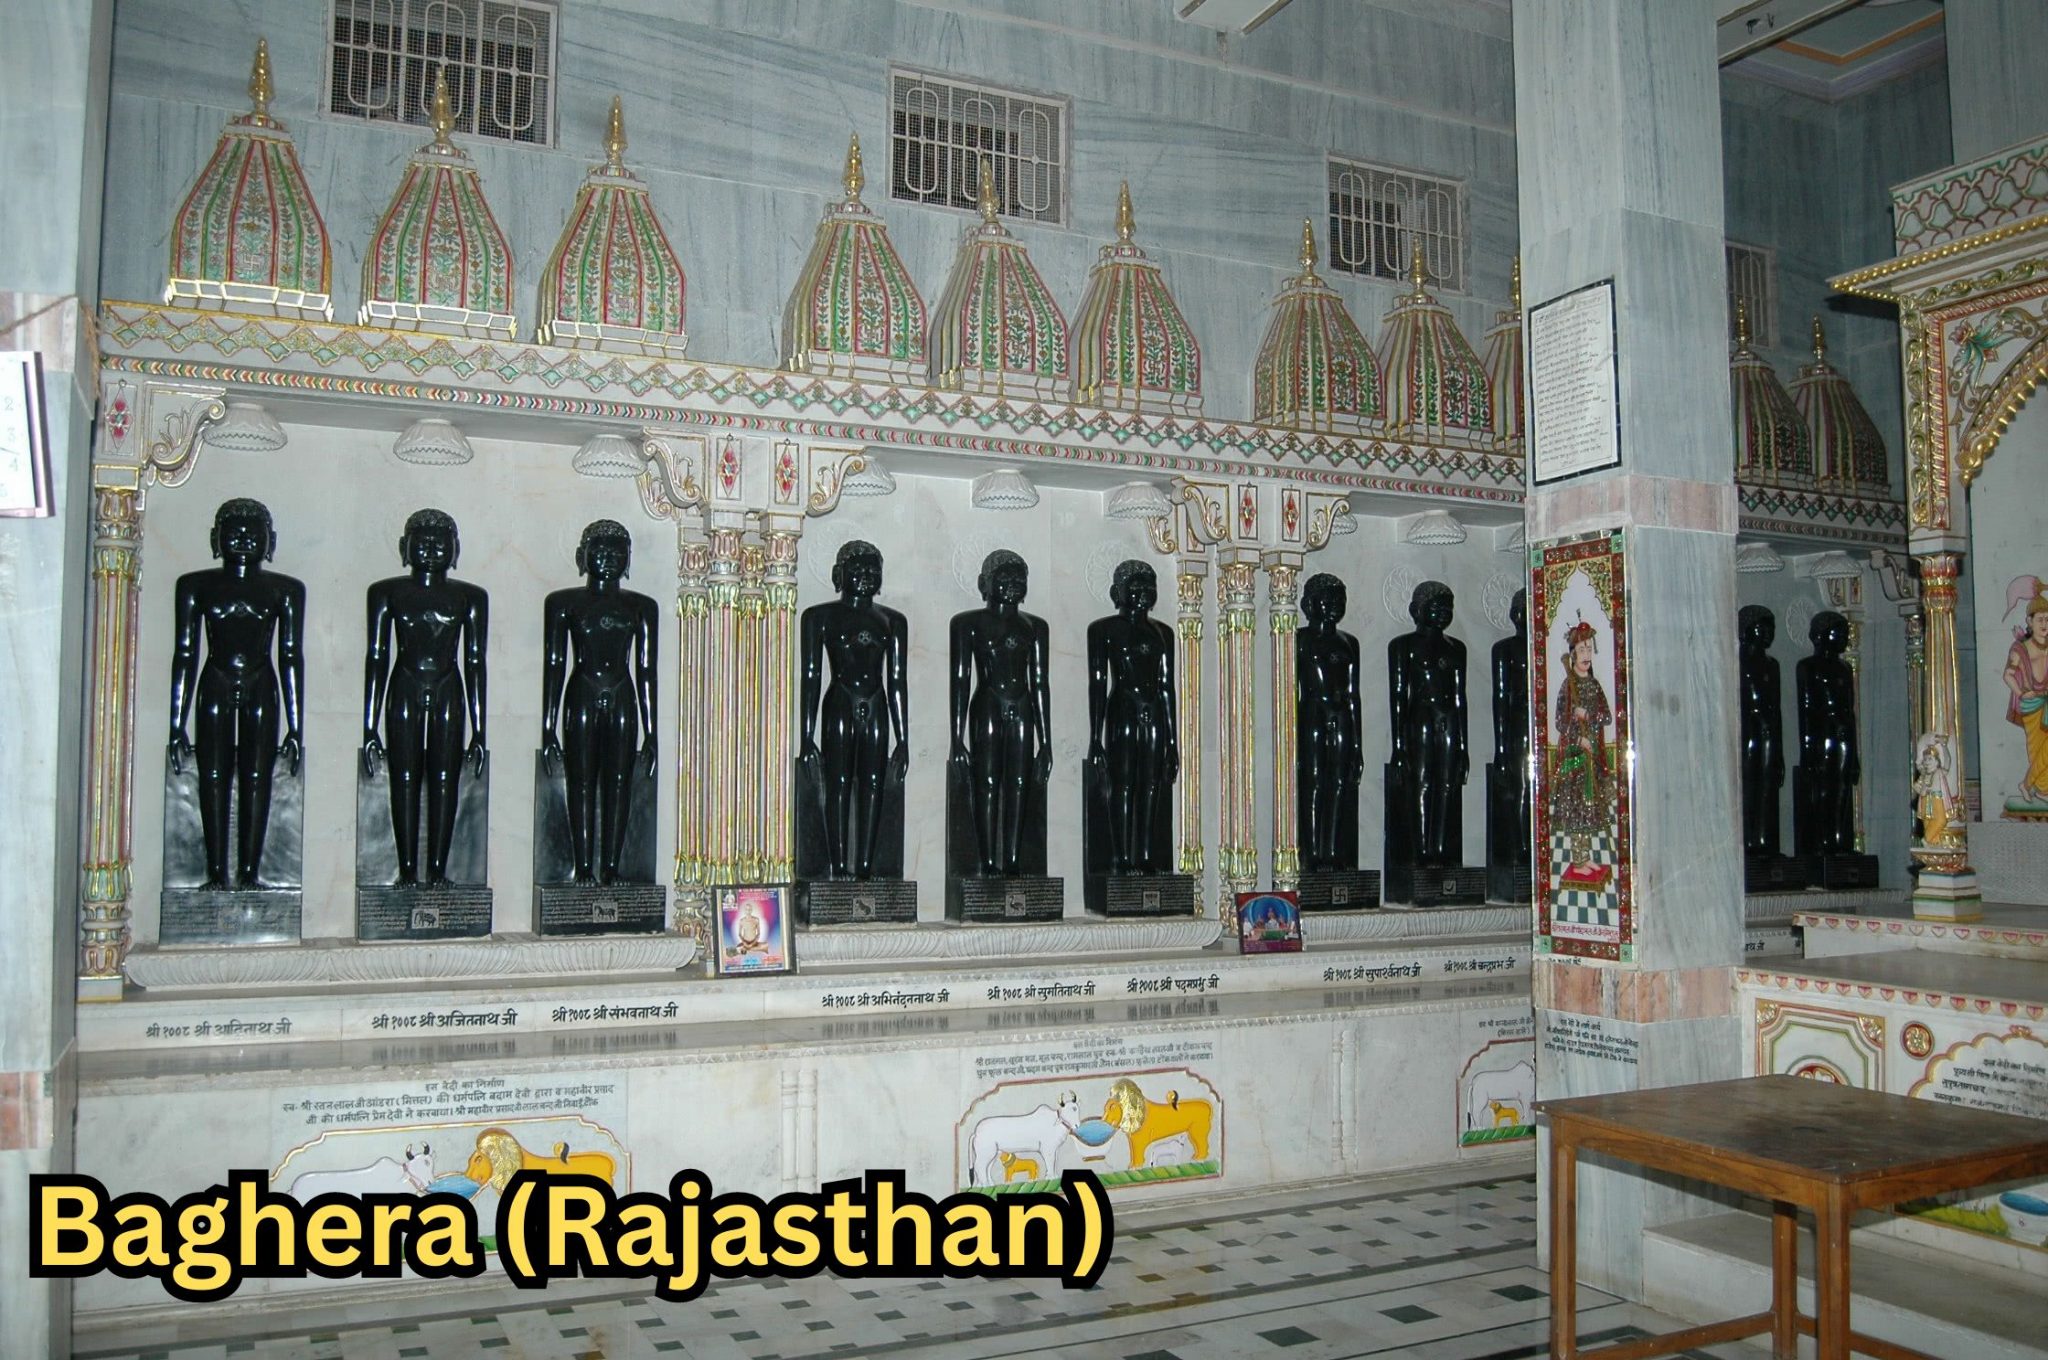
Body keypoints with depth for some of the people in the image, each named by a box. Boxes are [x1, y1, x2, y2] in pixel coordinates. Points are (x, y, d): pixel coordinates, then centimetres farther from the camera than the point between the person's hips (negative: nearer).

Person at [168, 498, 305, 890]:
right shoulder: (197, 586, 6)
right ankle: (216, 873, 1)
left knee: (256, 780, -3)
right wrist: (176, 723, 2)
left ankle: (249, 872, -1)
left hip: (261, 690, 0)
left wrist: (295, 727, 1)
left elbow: (291, 656, 4)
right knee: (213, 780, -2)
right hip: (214, 689, 0)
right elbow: (184, 653, 6)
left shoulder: (285, 590, 5)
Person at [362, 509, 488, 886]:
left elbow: (474, 662, 6)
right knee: (404, 781, -1)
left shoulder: (469, 597, 5)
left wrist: (479, 730, 3)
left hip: (448, 693, 0)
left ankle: (437, 872, 3)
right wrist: (369, 726, 0)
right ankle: (407, 871, 3)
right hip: (404, 692, 0)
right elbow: (377, 657, 4)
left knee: (445, 781, -2)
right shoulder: (388, 593, 4)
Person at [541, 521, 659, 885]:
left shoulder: (640, 607, 8)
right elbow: (554, 664, 3)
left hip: (622, 703, 2)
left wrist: (650, 732, 6)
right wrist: (548, 727, -1)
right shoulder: (564, 603, 4)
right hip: (582, 700, -1)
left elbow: (645, 670, 9)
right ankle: (583, 871, 1)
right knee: (582, 786, -2)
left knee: (619, 786, 0)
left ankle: (610, 869, 4)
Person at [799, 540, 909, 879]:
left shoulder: (891, 621, 13)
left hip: (876, 711, 3)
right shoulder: (820, 617, 4)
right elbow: (811, 676, 1)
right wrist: (808, 737, -5)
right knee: (838, 788, -6)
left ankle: (864, 871, 2)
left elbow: (896, 681, 13)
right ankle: (839, 870, -6)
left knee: (872, 789, 0)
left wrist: (903, 739, 10)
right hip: (839, 710, -3)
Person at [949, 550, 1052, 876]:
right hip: (986, 711, -3)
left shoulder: (1034, 626, 13)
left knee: (1018, 788, 0)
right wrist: (957, 738, -5)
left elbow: (1039, 682, 13)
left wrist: (1045, 741, 10)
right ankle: (988, 864, -5)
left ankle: (1012, 864, 3)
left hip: (1022, 712, 3)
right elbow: (960, 679, 1)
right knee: (986, 787, -6)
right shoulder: (969, 623, 4)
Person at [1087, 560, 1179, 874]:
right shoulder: (1104, 630, 1)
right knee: (1122, 788, -6)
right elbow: (1097, 683, -2)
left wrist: (1173, 738, 13)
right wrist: (1096, 737, -7)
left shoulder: (1162, 632, 14)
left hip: (1154, 716, 4)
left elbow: (1166, 685, 15)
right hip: (1122, 715, -4)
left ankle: (1146, 859, 6)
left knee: (1152, 789, 3)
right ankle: (1122, 859, -5)